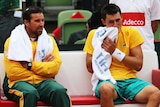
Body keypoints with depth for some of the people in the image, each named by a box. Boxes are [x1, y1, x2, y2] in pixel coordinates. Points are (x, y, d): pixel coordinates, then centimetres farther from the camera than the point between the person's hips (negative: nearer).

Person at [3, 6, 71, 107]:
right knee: (30, 93, -37)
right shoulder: (13, 41, 1)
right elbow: (13, 72, -9)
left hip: (44, 82, 3)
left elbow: (55, 67, -1)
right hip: (20, 82, -3)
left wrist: (31, 65, -10)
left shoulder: (49, 40, 12)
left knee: (60, 91, -29)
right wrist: (43, 65, -3)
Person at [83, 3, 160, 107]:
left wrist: (115, 52, -7)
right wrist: (105, 51, -9)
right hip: (107, 81, -2)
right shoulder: (95, 34, 6)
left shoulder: (131, 32, 7)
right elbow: (90, 68, 4)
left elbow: (138, 65, 2)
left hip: (130, 80, 2)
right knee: (106, 89, -40)